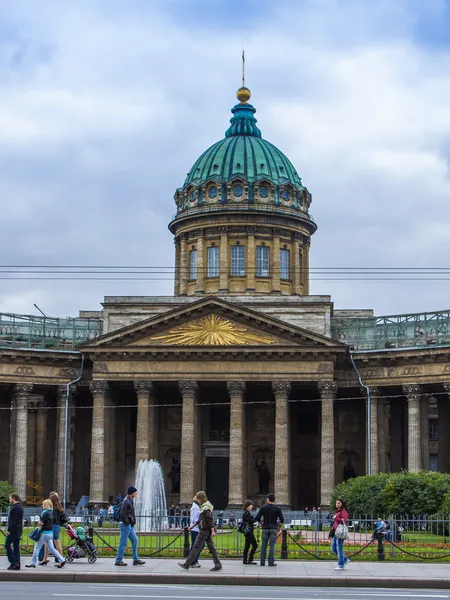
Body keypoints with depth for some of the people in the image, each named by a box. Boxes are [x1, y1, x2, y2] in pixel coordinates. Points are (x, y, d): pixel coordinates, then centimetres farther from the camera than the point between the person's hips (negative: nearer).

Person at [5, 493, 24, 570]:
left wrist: (8, 530, -20)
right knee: (16, 546, 9)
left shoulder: (15, 507, -15)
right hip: (19, 530, 10)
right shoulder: (20, 507, 16)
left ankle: (13, 562, -9)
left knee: (7, 545, -3)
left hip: (14, 529, -10)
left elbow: (13, 520, -22)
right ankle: (17, 565, 8)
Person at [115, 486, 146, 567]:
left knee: (135, 540, 11)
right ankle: (118, 561, 2)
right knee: (123, 543, -4)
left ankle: (136, 559, 15)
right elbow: (122, 514, -22)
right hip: (126, 525, -10)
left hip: (130, 526, 10)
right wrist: (127, 523, -17)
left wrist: (132, 522, 14)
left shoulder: (130, 501, 15)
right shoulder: (126, 501, -16)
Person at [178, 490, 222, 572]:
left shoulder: (206, 507, -15)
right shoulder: (204, 506, 16)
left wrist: (213, 531, -24)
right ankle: (218, 565, 7)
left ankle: (187, 565, -2)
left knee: (196, 547, -5)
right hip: (207, 531, 10)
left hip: (204, 531, -10)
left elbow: (210, 519, -20)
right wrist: (193, 525, 29)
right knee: (211, 548, 8)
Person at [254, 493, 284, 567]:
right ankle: (271, 562, -4)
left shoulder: (263, 508, -1)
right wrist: (279, 527, 11)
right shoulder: (278, 509, -3)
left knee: (263, 546, 9)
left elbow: (257, 518, -3)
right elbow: (282, 520, -5)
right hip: (274, 529, -1)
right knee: (272, 546, -1)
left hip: (265, 529, 1)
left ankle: (262, 562, 7)